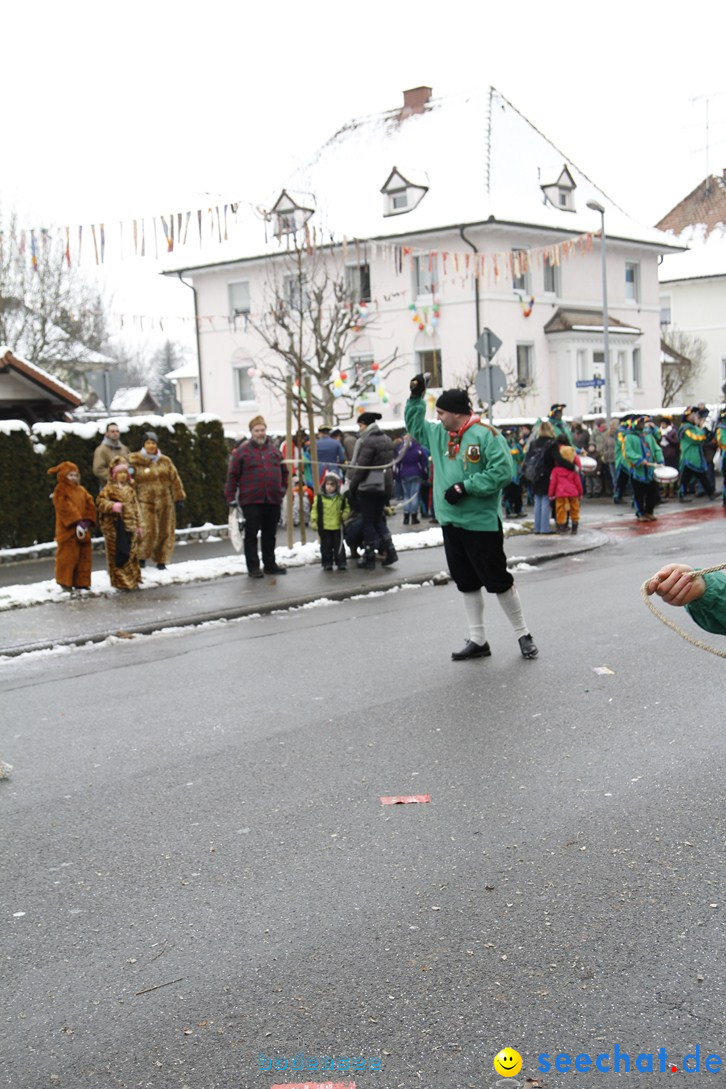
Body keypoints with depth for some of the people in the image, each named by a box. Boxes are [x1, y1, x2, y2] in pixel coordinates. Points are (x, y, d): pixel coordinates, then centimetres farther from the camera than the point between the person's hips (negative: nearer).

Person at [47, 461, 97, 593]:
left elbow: (90, 506, 5)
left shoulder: (81, 490, 13)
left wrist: (86, 522, -10)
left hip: (83, 529, 7)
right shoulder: (60, 491, -7)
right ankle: (65, 582, 5)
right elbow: (65, 508, -19)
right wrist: (77, 521, -26)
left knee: (84, 555, 8)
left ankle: (81, 582, 16)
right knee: (68, 555, -5)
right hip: (68, 530, -7)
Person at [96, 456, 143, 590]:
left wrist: (138, 525, 14)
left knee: (132, 554, 11)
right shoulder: (108, 488, -4)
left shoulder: (130, 489, 14)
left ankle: (133, 580, 20)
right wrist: (113, 506, -30)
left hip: (130, 525, 6)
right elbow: (100, 501, -15)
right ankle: (120, 581, 4)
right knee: (117, 555, -3)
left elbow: (135, 507, 16)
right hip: (115, 526, -6)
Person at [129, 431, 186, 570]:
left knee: (165, 532, 5)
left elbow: (175, 480, 12)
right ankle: (141, 557, 4)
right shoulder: (136, 462, -1)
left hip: (165, 502, 4)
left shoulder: (165, 461, 9)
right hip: (145, 502, -4)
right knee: (146, 530, -15)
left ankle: (161, 560, 17)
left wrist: (179, 499, 9)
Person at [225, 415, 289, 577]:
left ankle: (270, 564, 23)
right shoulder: (242, 451, -2)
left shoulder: (274, 449, 11)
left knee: (270, 535, 12)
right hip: (251, 501, -4)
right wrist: (231, 497, -7)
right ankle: (253, 567, 5)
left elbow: (284, 471, 22)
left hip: (273, 500, 4)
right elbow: (232, 474, -3)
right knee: (251, 535, -1)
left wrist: (283, 489, 15)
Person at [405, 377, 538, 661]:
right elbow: (414, 425, 28)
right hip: (451, 523, 7)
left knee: (498, 581, 0)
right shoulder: (439, 434, 11)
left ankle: (523, 634, 14)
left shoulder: (486, 435, -12)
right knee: (467, 583, 11)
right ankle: (477, 640, 20)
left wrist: (465, 487, -20)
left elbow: (502, 472, -20)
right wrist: (416, 398, 14)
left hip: (482, 523, -7)